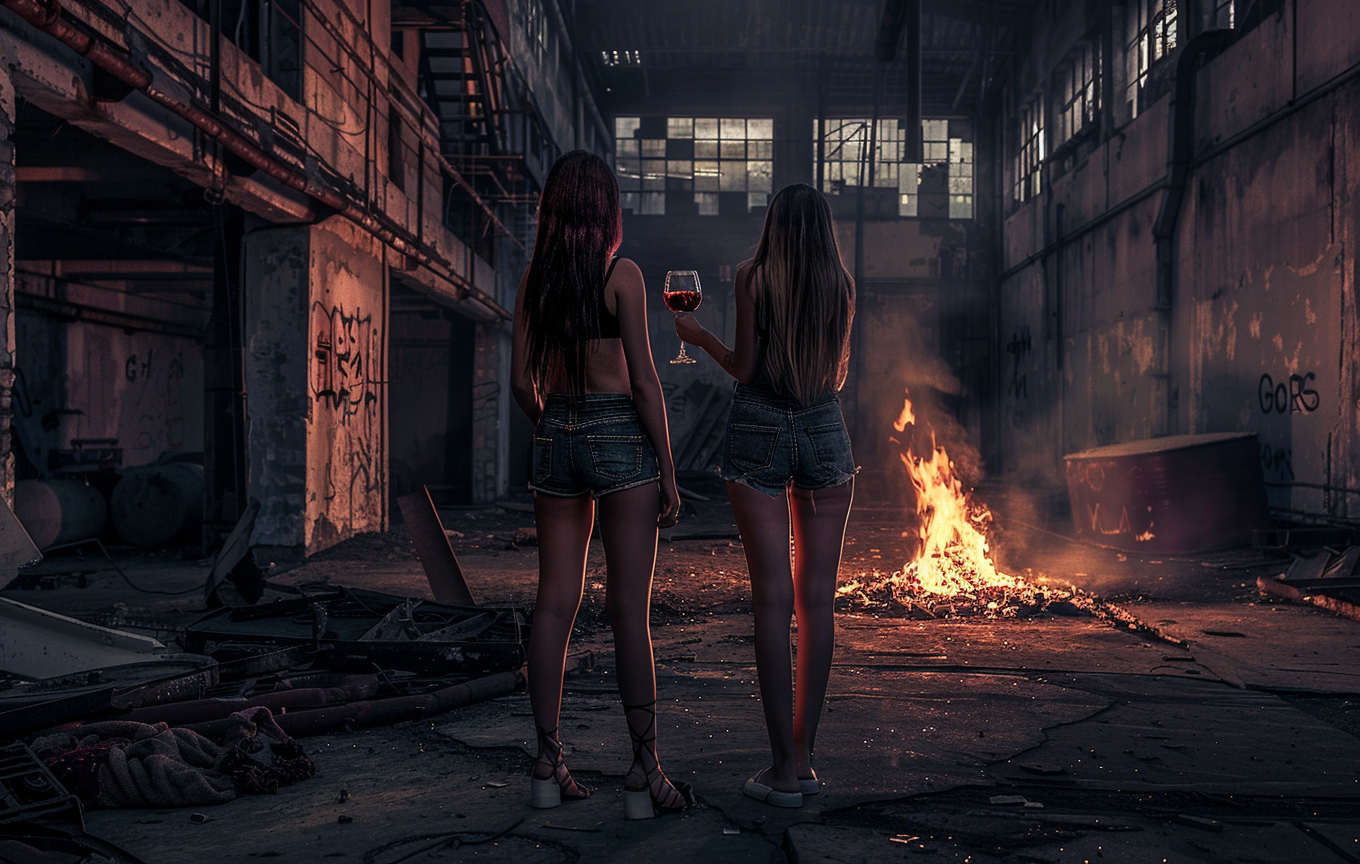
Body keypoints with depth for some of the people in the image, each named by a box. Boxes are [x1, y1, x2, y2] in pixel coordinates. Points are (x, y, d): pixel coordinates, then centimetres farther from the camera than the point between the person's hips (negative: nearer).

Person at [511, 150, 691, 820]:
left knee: (555, 603, 8)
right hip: (619, 438, -5)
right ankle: (645, 774, 1)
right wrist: (667, 470, -5)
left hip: (555, 439, 5)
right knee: (630, 609, -3)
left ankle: (548, 766, 12)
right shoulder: (621, 274, -7)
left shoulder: (534, 278, 7)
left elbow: (521, 382, 7)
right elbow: (643, 381, -10)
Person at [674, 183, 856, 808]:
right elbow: (838, 377, 15)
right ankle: (804, 758, 9)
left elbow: (745, 367, -4)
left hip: (759, 429, -3)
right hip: (824, 431, 3)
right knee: (817, 598, 6)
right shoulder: (841, 284, 8)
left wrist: (698, 336, 14)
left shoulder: (754, 275, -1)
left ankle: (783, 768, -4)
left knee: (774, 598, -4)